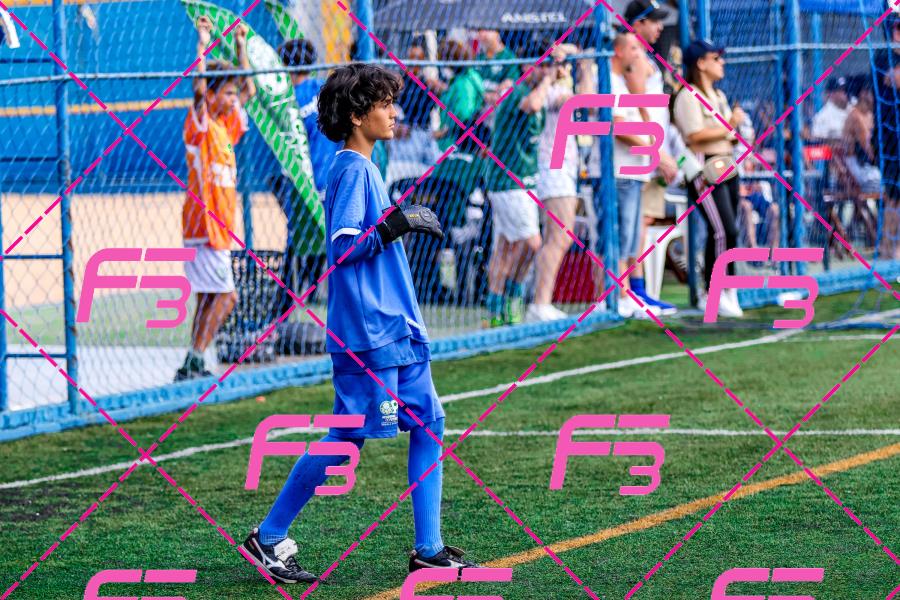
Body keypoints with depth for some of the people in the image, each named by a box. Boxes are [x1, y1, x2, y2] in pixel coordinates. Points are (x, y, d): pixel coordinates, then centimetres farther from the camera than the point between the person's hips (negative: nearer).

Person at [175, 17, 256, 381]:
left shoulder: (227, 125, 12)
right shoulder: (200, 125, -9)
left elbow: (250, 91, 22)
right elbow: (199, 87, -26)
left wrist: (241, 49, 16)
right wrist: (202, 44, -23)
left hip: (219, 226, 9)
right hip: (204, 225, -9)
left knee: (210, 297, 9)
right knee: (225, 296, -12)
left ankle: (193, 367, 12)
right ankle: (192, 364, -12)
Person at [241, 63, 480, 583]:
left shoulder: (363, 168, 15)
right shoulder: (351, 170, -13)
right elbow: (344, 247, -21)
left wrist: (404, 222, 16)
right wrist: (397, 224, -21)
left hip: (398, 328, 10)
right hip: (366, 329, -10)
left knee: (429, 424, 7)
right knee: (349, 436, -5)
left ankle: (429, 549, 10)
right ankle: (270, 537, 6)